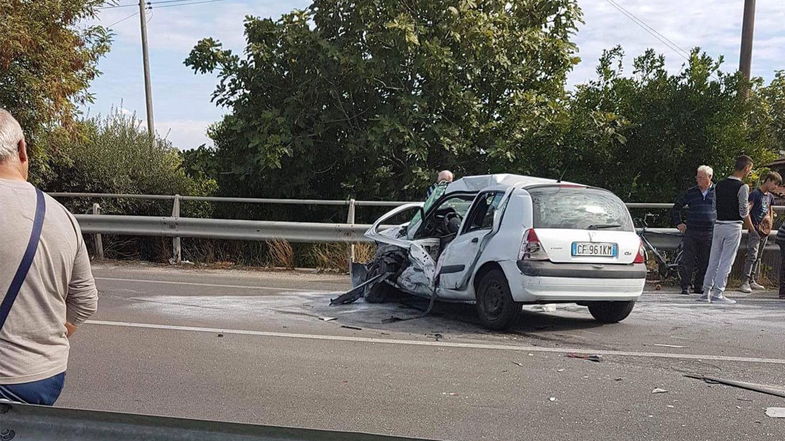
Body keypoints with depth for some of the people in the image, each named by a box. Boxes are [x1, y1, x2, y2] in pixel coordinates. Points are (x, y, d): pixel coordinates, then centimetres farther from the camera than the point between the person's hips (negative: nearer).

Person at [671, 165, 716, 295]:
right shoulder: (690, 193, 7)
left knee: (705, 262, 6)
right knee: (688, 261, -3)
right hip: (691, 232, 0)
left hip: (709, 233, 0)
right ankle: (685, 286, 4)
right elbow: (676, 207, 17)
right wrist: (678, 223, 9)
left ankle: (699, 286, 16)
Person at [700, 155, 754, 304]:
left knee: (713, 260, 10)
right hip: (733, 226, -6)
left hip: (718, 224, 6)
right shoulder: (742, 187, -11)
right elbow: (744, 212, -10)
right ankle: (718, 293, 0)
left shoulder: (719, 185, 8)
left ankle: (706, 292, 13)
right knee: (726, 262, -1)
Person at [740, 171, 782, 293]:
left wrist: (769, 226, 16)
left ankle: (752, 281, 18)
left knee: (758, 257, 11)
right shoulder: (755, 194, -9)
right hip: (755, 231, -8)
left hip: (765, 232, 9)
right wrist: (752, 228, -16)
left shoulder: (770, 196, 15)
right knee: (752, 256, -16)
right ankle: (745, 283, -19)